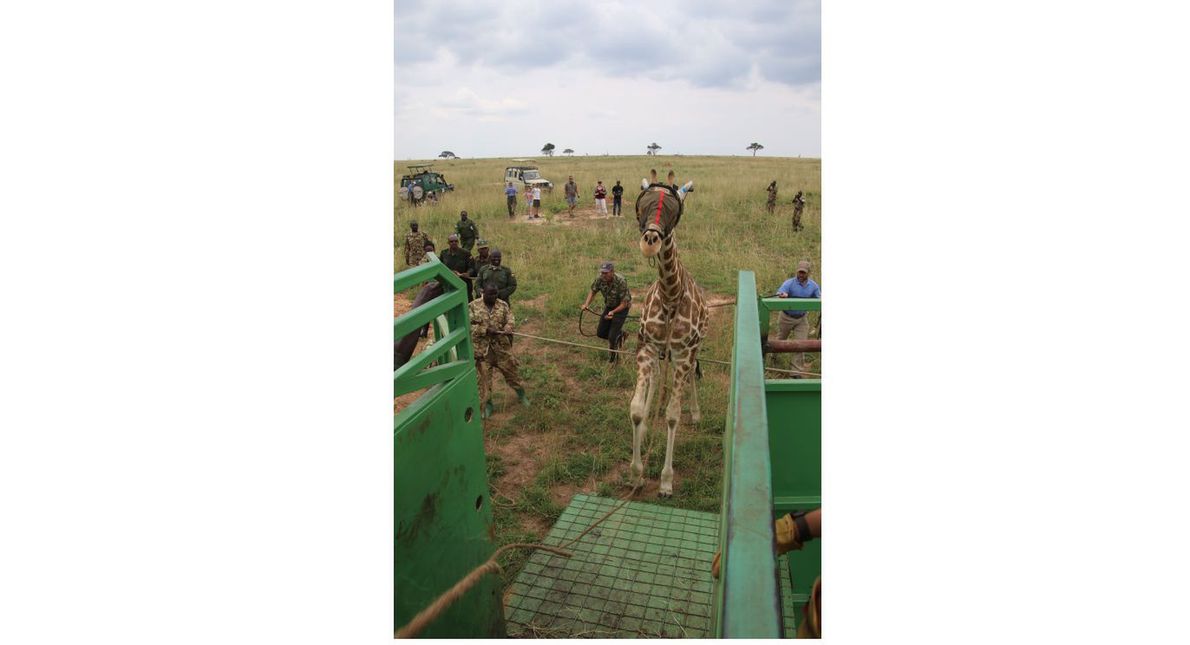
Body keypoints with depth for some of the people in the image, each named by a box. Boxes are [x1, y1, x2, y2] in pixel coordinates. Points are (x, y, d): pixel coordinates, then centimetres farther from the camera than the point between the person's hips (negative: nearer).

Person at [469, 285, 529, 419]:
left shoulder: (503, 305, 1)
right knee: (484, 376, 6)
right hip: (482, 348, -1)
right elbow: (469, 325, -11)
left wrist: (506, 330, -28)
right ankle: (487, 405, 20)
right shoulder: (473, 306, -6)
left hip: (501, 346, 2)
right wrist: (486, 330, -21)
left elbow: (510, 320, -6)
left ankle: (521, 395, 34)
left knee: (510, 371, 12)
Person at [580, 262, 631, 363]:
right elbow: (592, 291, 0)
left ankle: (612, 358, 15)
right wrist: (587, 304, -17)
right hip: (609, 306, 6)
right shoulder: (600, 279, -18)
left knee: (612, 336, -11)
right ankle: (620, 334, 33)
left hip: (621, 308, -6)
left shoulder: (621, 282, -32)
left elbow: (624, 303, -26)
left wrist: (613, 312, -39)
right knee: (601, 333, 6)